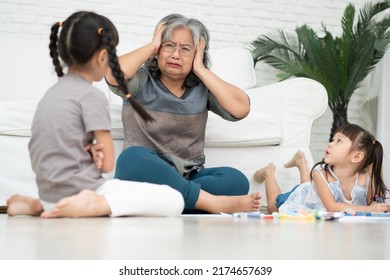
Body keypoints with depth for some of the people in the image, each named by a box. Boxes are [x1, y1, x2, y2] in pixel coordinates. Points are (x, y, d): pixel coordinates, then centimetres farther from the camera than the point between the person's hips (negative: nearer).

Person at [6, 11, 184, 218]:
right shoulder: (92, 96, -10)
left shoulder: (52, 92, 13)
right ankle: (92, 205, -21)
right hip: (83, 190, -8)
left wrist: (89, 151, 0)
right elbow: (108, 164, -9)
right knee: (174, 200, -9)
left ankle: (39, 206, 15)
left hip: (50, 194, 8)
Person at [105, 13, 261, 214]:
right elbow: (113, 75, -23)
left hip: (189, 178, 3)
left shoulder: (202, 88, 7)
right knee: (133, 158, -37)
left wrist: (201, 70, -6)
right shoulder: (142, 81, 1)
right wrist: (152, 46, -8)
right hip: (144, 175, -2)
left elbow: (241, 109, -10)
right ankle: (214, 203, -38)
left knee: (236, 180, -25)